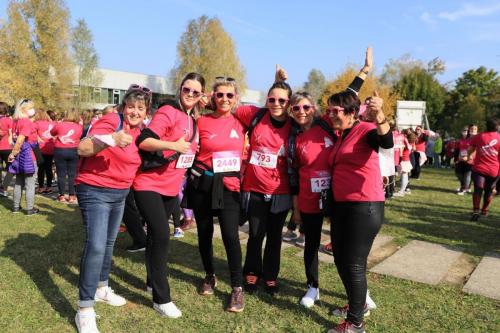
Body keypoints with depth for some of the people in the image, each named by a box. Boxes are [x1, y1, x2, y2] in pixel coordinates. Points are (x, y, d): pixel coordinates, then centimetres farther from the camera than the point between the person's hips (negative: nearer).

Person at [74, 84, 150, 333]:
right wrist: (112, 139, -48)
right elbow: (82, 148, -32)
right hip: (95, 192, -8)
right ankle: (85, 311, -7)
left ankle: (101, 288, 38)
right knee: (96, 246, -16)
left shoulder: (138, 130, 5)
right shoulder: (111, 121, -18)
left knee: (109, 243, 19)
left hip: (120, 194, 8)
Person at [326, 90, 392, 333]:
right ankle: (357, 303, 38)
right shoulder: (339, 137, 14)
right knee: (340, 259, 16)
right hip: (340, 205, 9)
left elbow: (387, 142, -32)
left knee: (354, 264, -2)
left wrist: (378, 117, -50)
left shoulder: (365, 129, -11)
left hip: (364, 206, -9)